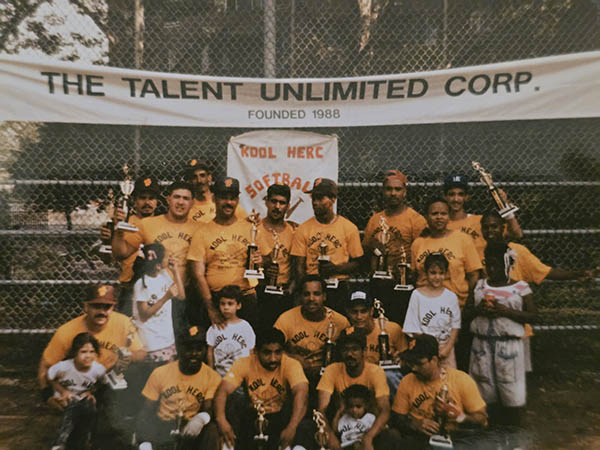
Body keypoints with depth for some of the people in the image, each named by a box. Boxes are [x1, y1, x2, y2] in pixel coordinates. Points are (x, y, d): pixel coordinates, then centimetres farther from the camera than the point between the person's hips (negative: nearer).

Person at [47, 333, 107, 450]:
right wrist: (63, 391, -13)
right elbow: (50, 378, -6)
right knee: (73, 408, -33)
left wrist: (91, 392, -13)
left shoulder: (99, 369, -21)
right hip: (67, 397, -2)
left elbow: (102, 384, 1)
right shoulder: (63, 367, -26)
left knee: (90, 410, -29)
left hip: (85, 397, 2)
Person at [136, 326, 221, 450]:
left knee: (211, 430, -31)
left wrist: (201, 419, -38)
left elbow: (209, 409, -12)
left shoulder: (212, 377, -4)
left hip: (191, 433, 0)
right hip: (162, 430, 0)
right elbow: (146, 413, 0)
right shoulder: (160, 373, -2)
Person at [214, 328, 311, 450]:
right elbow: (223, 390, -22)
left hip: (280, 417, -1)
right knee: (229, 410, -26)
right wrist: (221, 420, -41)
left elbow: (301, 393, -35)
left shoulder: (291, 365, -19)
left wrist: (292, 427, -50)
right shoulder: (244, 364, -13)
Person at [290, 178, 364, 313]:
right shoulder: (303, 229, 4)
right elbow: (299, 265, 2)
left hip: (339, 289, 0)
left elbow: (356, 263, 5)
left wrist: (336, 269, -13)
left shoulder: (349, 228, 2)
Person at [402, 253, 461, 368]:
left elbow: (455, 325, 6)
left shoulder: (451, 296, 4)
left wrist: (448, 347, -4)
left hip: (446, 348, 2)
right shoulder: (417, 295, -4)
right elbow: (414, 328, -3)